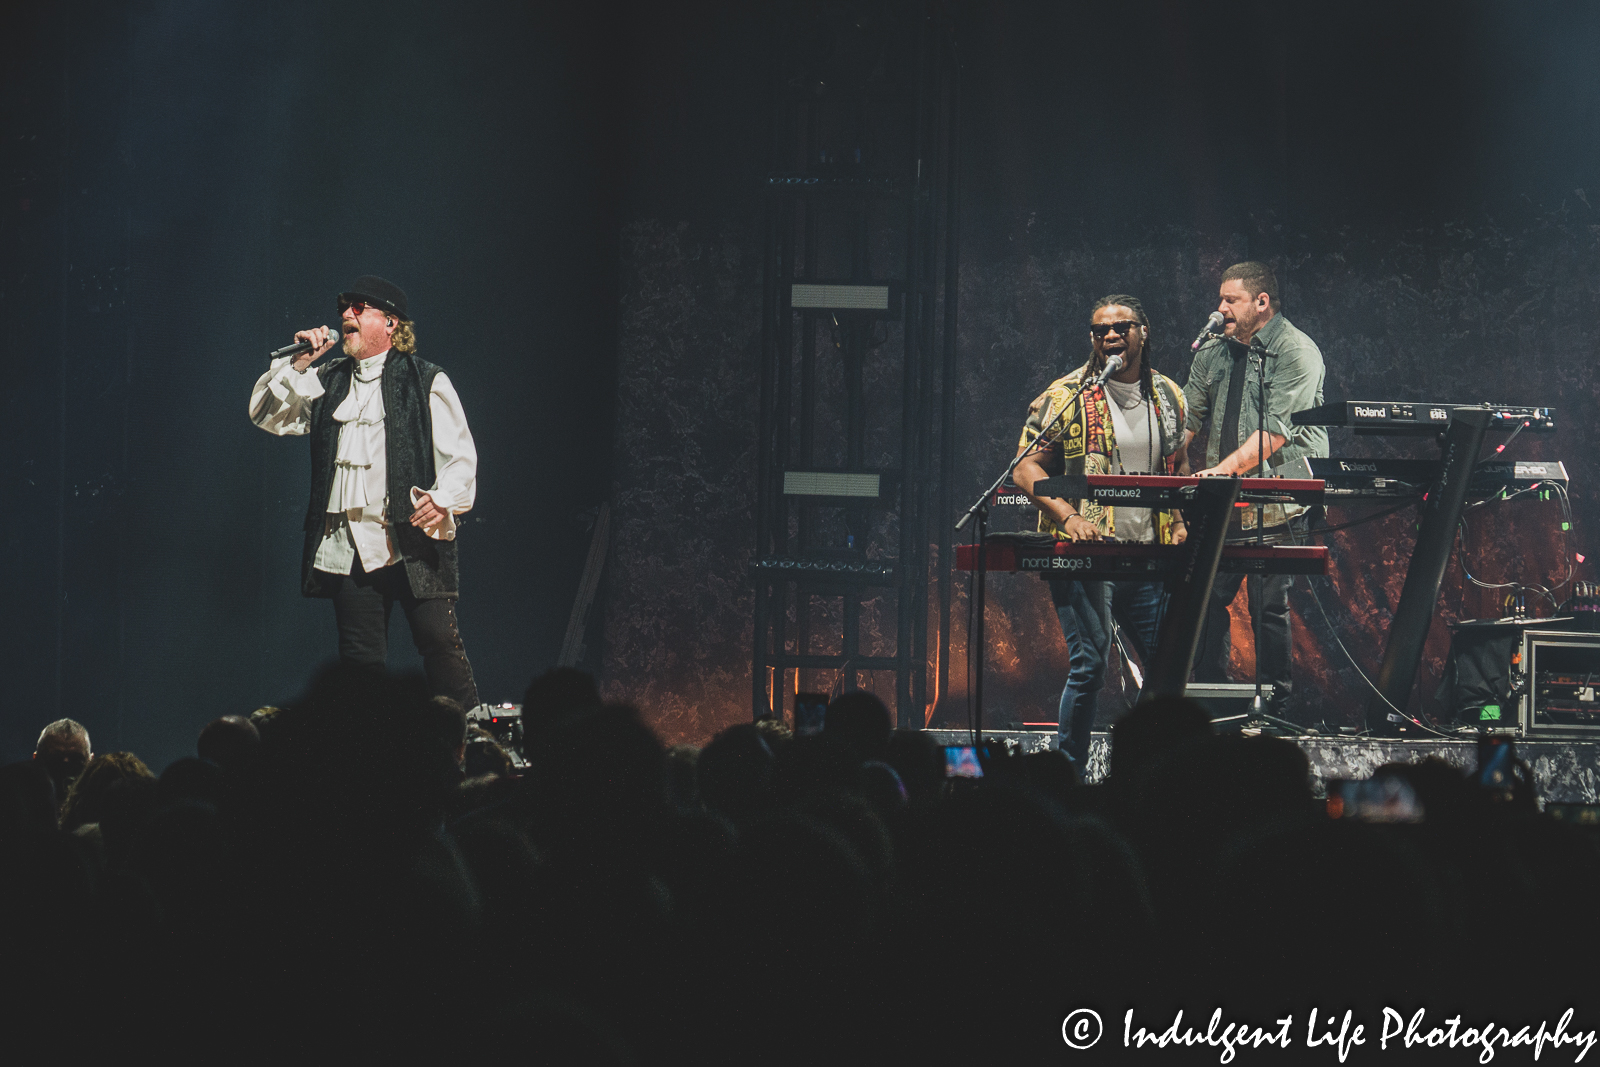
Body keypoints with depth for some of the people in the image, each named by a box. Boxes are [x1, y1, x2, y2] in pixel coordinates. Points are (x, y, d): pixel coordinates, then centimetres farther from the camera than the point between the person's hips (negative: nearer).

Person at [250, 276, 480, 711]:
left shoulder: (427, 382, 4)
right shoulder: (328, 381, 18)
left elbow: (459, 454, -1)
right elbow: (266, 415, 16)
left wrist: (443, 498, -20)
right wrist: (298, 365, 3)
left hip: (412, 541, -5)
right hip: (348, 545, 5)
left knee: (439, 643, -11)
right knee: (360, 658, 5)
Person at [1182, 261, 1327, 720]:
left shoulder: (1297, 354, -9)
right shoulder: (1212, 352, 13)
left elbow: (1274, 433, -18)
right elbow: (1188, 420, 14)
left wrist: (1221, 470, -25)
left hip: (1275, 508, -6)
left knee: (1269, 606, -6)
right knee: (1205, 598, 2)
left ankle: (1274, 708, 4)